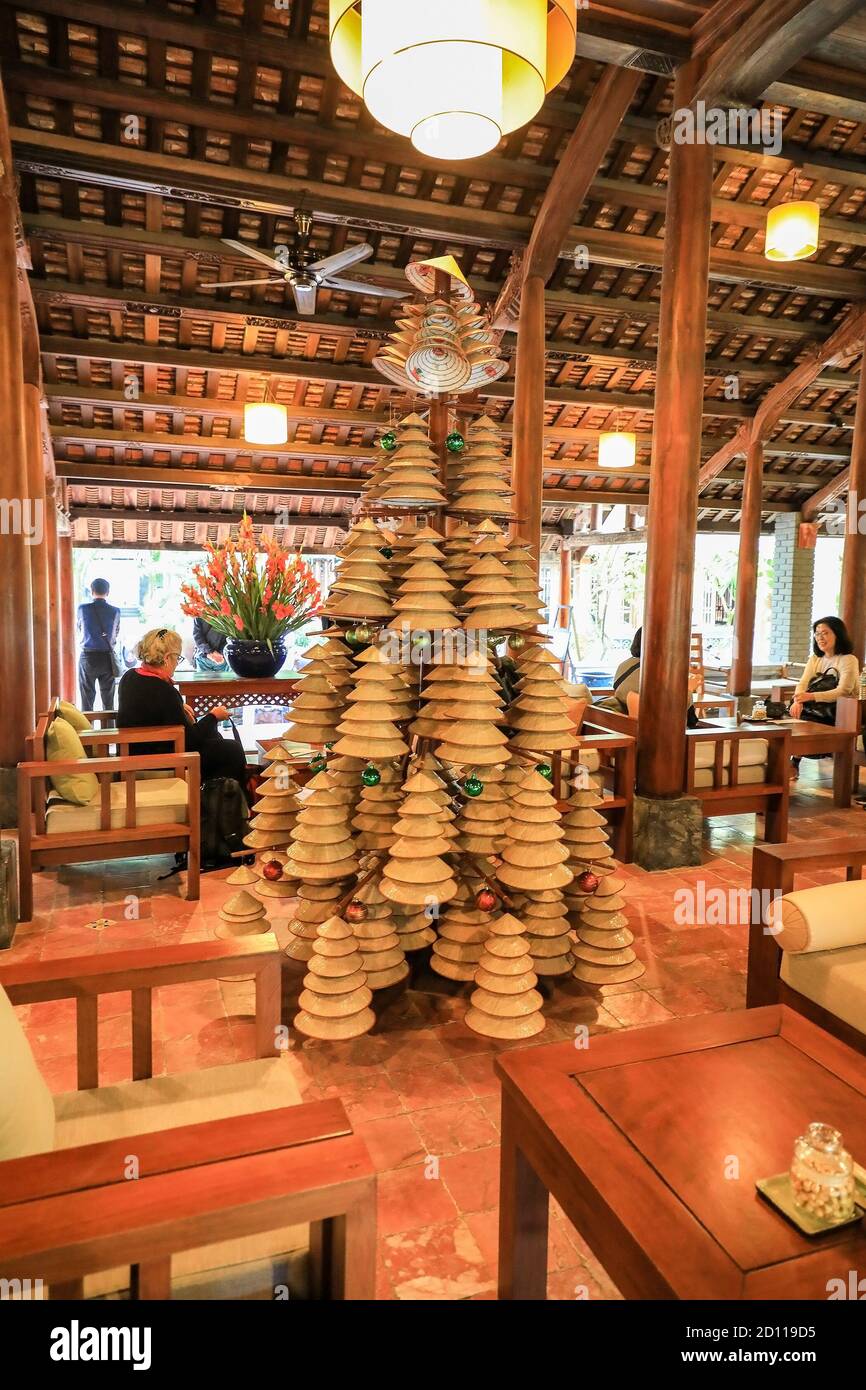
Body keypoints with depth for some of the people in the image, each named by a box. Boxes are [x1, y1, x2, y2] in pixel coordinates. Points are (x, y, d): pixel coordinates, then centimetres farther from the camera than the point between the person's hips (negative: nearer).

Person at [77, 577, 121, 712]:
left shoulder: (83, 608, -3)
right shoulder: (115, 611, -2)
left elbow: (80, 630, 13)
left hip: (87, 657, -1)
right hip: (108, 657, 1)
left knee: (87, 701, 6)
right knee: (108, 701, 9)